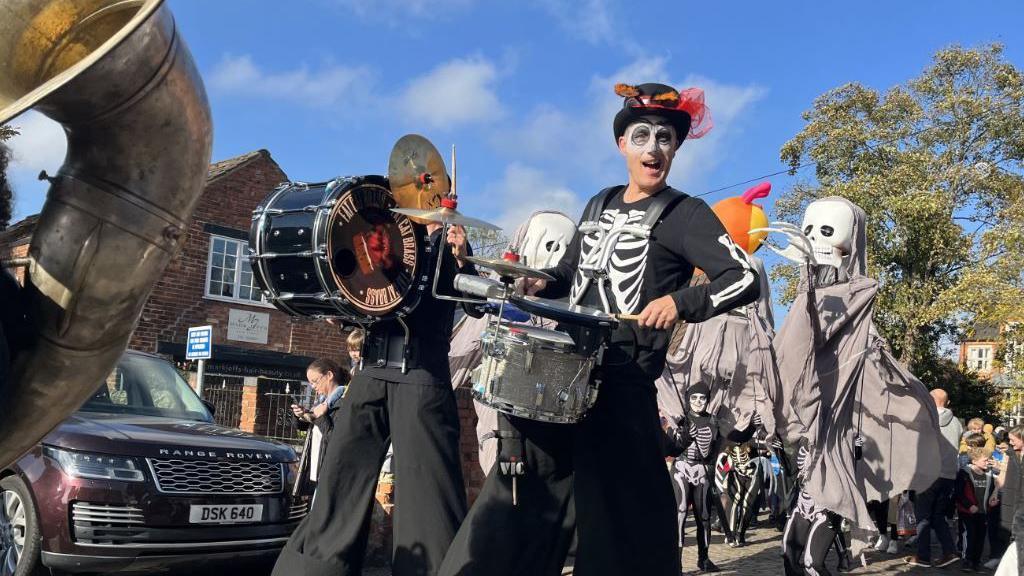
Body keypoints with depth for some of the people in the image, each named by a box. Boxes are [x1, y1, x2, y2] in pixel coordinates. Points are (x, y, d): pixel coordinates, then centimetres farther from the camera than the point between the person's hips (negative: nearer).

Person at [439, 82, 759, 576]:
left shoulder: (684, 215, -3)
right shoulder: (599, 205, 17)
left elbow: (744, 279, -10)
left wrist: (680, 303, -21)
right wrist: (543, 284, 7)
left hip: (621, 380, -6)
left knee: (618, 506, 0)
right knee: (523, 489, 13)